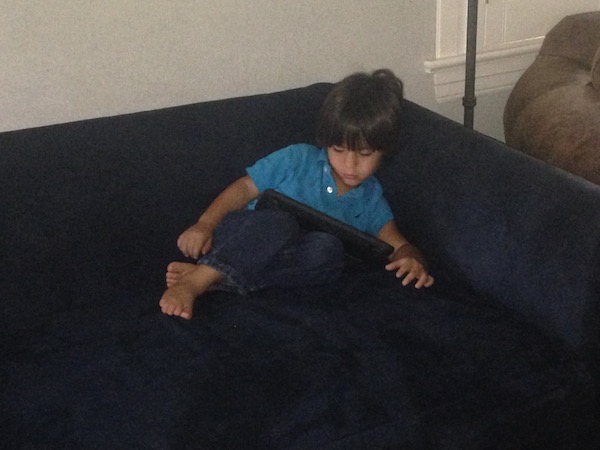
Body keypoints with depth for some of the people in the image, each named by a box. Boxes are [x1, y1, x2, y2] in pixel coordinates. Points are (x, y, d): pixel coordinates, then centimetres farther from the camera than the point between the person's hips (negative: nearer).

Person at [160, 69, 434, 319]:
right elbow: (245, 188, 1)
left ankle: (213, 280, -43)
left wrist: (411, 258, -15)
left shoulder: (370, 199, 15)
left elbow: (397, 244, 11)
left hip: (288, 264, 2)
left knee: (328, 249, -33)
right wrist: (205, 224, -15)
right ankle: (195, 280, -45)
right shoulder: (298, 160, 5)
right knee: (280, 222, -36)